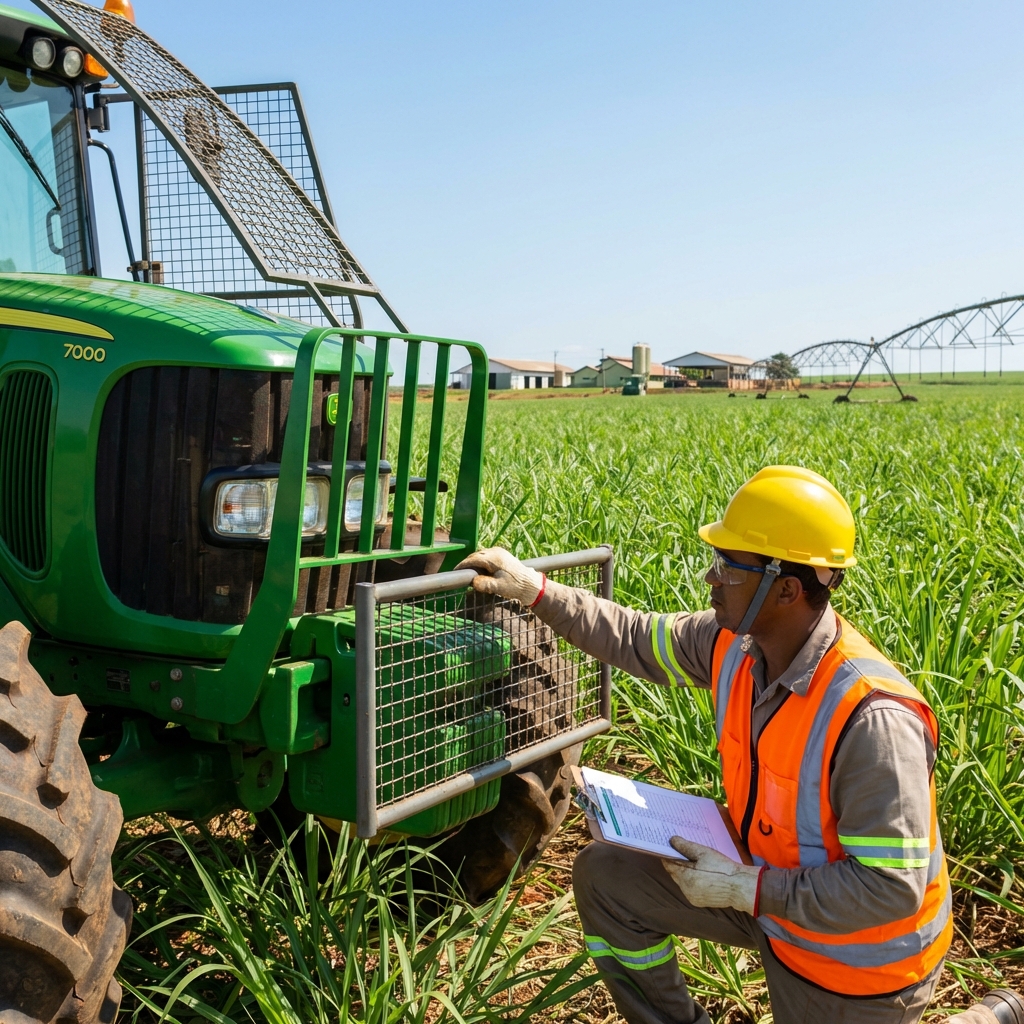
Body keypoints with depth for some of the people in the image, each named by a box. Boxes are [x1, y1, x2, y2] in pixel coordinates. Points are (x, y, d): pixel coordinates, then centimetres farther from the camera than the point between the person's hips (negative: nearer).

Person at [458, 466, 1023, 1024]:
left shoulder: (871, 717, -36)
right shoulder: (735, 643, -14)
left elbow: (891, 888, -32)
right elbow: (637, 639, 3)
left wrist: (744, 889, -28)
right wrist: (535, 589, -3)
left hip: (856, 950, -6)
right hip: (768, 885, 7)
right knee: (604, 876, 2)